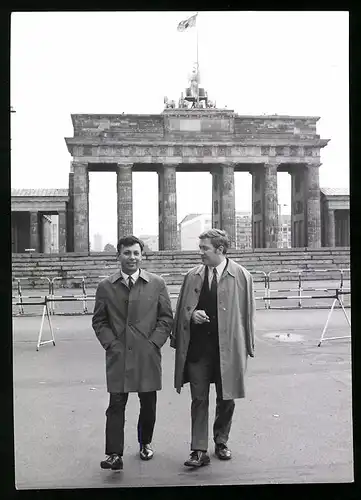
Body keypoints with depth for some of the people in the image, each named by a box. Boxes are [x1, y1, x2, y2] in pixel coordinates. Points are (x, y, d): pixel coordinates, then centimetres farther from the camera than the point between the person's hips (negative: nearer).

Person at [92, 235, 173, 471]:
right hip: (118, 355, 0)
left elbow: (166, 317, 4)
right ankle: (114, 454, 3)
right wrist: (111, 344, -4)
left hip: (148, 355, 1)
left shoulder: (157, 284, 2)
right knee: (116, 404, -3)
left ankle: (146, 443, 34)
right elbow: (99, 321, 7)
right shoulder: (106, 286, 3)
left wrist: (154, 342, -5)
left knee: (148, 403, 12)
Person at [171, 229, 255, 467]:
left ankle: (221, 442, 35)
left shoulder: (241, 276, -3)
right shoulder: (192, 276, 3)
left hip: (228, 347, -1)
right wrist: (191, 314, -11)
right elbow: (182, 309, 11)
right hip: (197, 347, 1)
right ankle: (199, 450, 13)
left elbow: (247, 313, 0)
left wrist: (247, 346, 0)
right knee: (199, 399, 4)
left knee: (226, 399, 14)